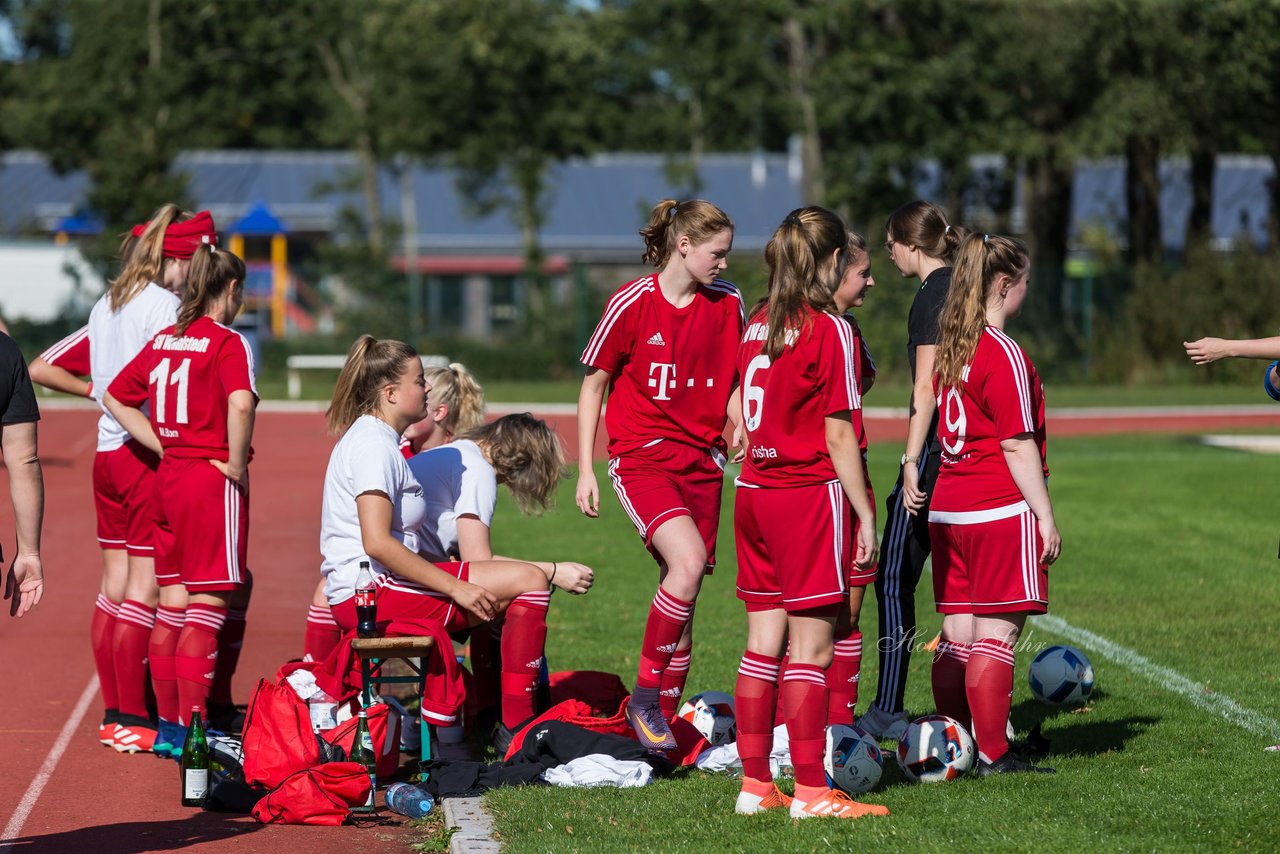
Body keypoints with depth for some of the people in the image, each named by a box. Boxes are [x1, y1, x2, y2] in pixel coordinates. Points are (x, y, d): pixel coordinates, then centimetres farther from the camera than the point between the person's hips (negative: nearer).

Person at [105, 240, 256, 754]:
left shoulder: (162, 341, 10)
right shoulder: (227, 343, -11)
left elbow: (115, 397, 17)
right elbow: (241, 403, -29)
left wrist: (164, 446, 12)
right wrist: (236, 464, -15)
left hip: (168, 477, 7)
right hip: (213, 480, -7)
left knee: (174, 603, 13)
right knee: (208, 607, -4)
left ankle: (167, 725, 17)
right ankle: (191, 730, -6)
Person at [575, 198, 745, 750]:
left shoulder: (727, 305, 5)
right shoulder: (632, 304, -7)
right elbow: (593, 384, 2)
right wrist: (585, 471, 0)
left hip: (701, 460, 5)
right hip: (641, 457, -5)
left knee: (682, 596, 3)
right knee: (688, 562, -26)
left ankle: (664, 721, 14)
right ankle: (645, 698, -14)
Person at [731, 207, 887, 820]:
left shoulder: (757, 325, 9)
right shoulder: (829, 331, -11)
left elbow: (749, 412, 10)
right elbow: (837, 435, -12)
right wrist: (866, 516, -8)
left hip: (755, 490, 7)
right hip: (811, 494, -7)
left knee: (762, 644, 10)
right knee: (811, 648, -4)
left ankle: (755, 783, 13)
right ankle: (811, 792, -3)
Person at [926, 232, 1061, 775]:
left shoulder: (949, 349, 11)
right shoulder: (1004, 354, -13)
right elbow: (1017, 445, -14)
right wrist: (1045, 515, -10)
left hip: (947, 507, 8)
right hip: (1001, 509, -8)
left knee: (957, 634, 10)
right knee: (997, 633, -5)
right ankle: (994, 756, -4)